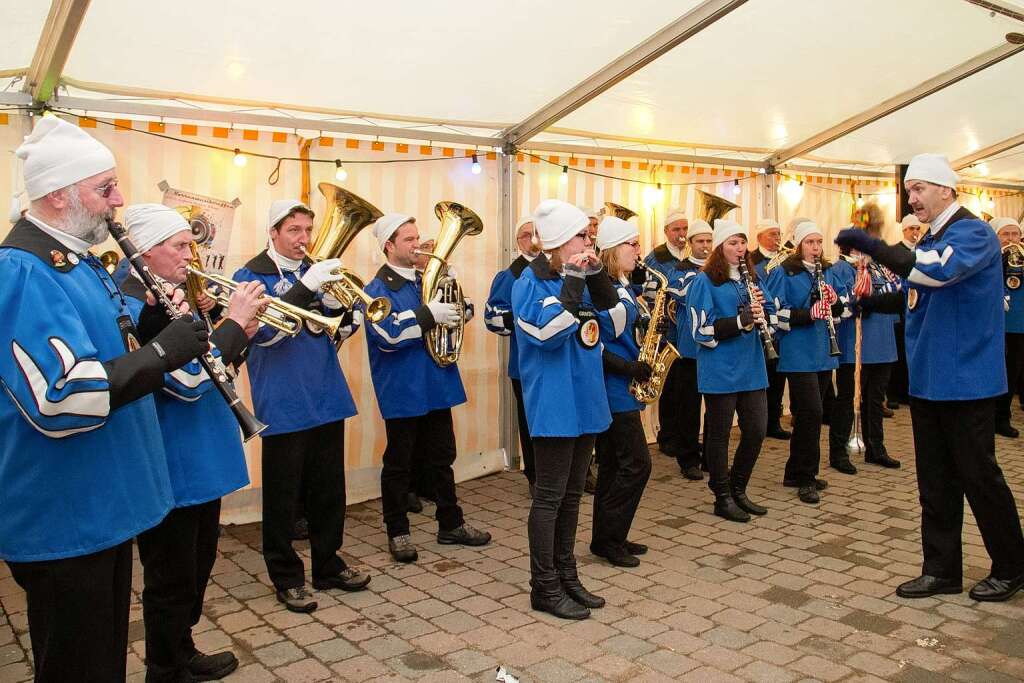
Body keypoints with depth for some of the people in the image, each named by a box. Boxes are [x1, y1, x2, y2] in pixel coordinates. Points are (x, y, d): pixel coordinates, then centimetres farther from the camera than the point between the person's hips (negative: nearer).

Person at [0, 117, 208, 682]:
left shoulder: (81, 263, 10)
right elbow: (63, 400, -31)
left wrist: (155, 321, -1)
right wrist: (163, 352, -23)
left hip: (105, 503, 10)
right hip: (63, 519, -9)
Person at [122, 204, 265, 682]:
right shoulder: (131, 307, -19)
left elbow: (209, 368, 15)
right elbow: (187, 380, -28)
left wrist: (239, 333, -2)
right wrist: (233, 321, -21)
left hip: (200, 461, 10)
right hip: (170, 470, -10)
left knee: (197, 568, 21)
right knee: (172, 579, 5)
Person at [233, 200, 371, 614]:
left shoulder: (315, 272, 13)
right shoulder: (251, 276, -4)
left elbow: (344, 330, 9)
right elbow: (265, 331, -20)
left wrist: (338, 304, -13)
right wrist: (306, 287, -28)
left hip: (327, 398, 6)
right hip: (283, 404, -5)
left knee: (329, 489, 13)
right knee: (283, 494, 4)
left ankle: (329, 565, 27)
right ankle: (286, 578, 18)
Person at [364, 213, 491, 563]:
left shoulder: (424, 281, 11)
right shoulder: (378, 289, -10)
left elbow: (462, 310, 16)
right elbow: (389, 335, -25)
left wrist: (461, 308, -7)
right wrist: (428, 314, -30)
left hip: (437, 386, 7)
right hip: (402, 392, -6)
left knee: (442, 459, 15)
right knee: (399, 464, 6)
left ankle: (451, 524, 26)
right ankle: (398, 532, 19)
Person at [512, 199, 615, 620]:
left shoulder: (576, 277, 11)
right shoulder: (531, 281, -12)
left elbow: (611, 307, 17)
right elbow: (549, 332, -25)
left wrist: (595, 272, 2)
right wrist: (572, 282, -23)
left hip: (583, 401, 8)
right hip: (553, 405, -8)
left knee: (572, 494, 15)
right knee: (550, 496, 0)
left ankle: (566, 576, 26)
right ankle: (545, 588, 10)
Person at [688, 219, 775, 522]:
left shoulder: (751, 277, 12)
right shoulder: (704, 281, -8)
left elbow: (771, 316, 13)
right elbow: (702, 330, -15)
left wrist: (762, 309, -9)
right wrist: (741, 320, -23)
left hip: (752, 368, 6)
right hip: (720, 370, -6)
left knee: (756, 429, 9)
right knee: (719, 434, 5)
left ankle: (738, 490, 28)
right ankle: (722, 498, 18)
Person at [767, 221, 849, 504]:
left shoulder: (828, 272, 12)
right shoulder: (784, 273, -6)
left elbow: (844, 307, 12)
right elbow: (776, 312, -14)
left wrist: (835, 300, -10)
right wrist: (809, 314, -24)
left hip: (824, 352, 7)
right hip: (799, 354, -7)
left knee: (809, 414, 12)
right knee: (811, 412, -11)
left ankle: (796, 472, 24)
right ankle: (805, 478, 1)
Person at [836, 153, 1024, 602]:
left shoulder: (971, 232, -14)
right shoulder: (931, 240, 14)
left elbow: (938, 271, -35)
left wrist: (870, 245, -34)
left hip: (965, 380, -8)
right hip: (928, 378, 8)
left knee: (978, 476, 4)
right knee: (936, 480, 11)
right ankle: (942, 569, 21)